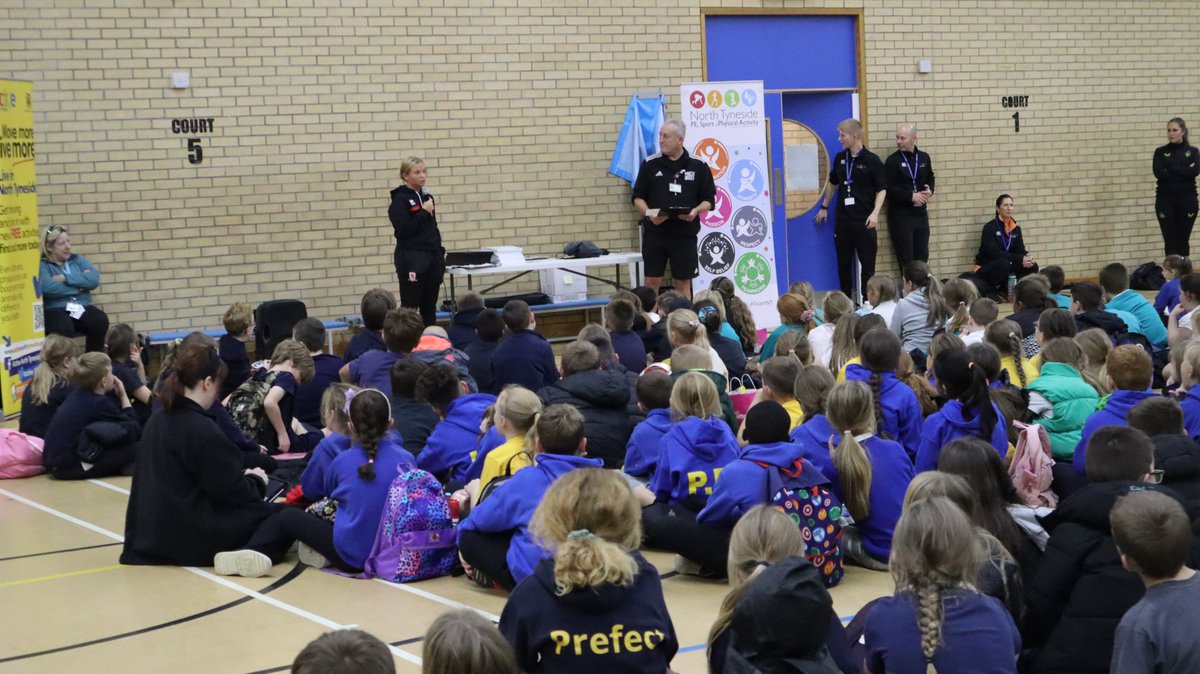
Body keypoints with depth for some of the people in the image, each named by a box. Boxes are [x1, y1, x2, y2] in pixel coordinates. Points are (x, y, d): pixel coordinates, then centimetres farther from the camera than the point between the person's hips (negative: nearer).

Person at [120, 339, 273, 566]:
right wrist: (256, 480, 6)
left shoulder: (157, 421, 9)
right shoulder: (202, 430, -18)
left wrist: (242, 478, 17)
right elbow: (233, 493, -15)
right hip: (191, 537, -9)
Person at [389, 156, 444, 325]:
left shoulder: (427, 197, 14)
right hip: (411, 259, -6)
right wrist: (423, 212, -13)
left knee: (430, 307, 8)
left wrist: (440, 254, 14)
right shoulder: (400, 200, -7)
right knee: (410, 306, -5)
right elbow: (403, 230, -17)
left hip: (431, 258, 6)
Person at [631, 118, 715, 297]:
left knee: (683, 282, 5)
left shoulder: (698, 166, 3)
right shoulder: (650, 164, 4)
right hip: (654, 233, 0)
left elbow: (709, 200, 6)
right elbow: (637, 197, 6)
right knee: (652, 281, 1)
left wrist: (695, 211, -14)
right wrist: (649, 213, -14)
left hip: (685, 234, 0)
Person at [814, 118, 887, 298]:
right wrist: (824, 207, 25)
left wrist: (875, 213, -18)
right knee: (843, 262, 10)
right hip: (842, 219, 5)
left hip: (864, 220, -5)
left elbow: (882, 189, -7)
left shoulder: (871, 160, -8)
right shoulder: (840, 158, 8)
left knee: (868, 263, 0)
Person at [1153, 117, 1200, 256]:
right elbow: (1159, 173, -12)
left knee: (1183, 240, 5)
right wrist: (1184, 172, -11)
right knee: (1170, 241, 0)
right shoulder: (1161, 152, 5)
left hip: (1187, 199, 0)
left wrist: (1171, 169, -12)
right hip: (1166, 200, 0)